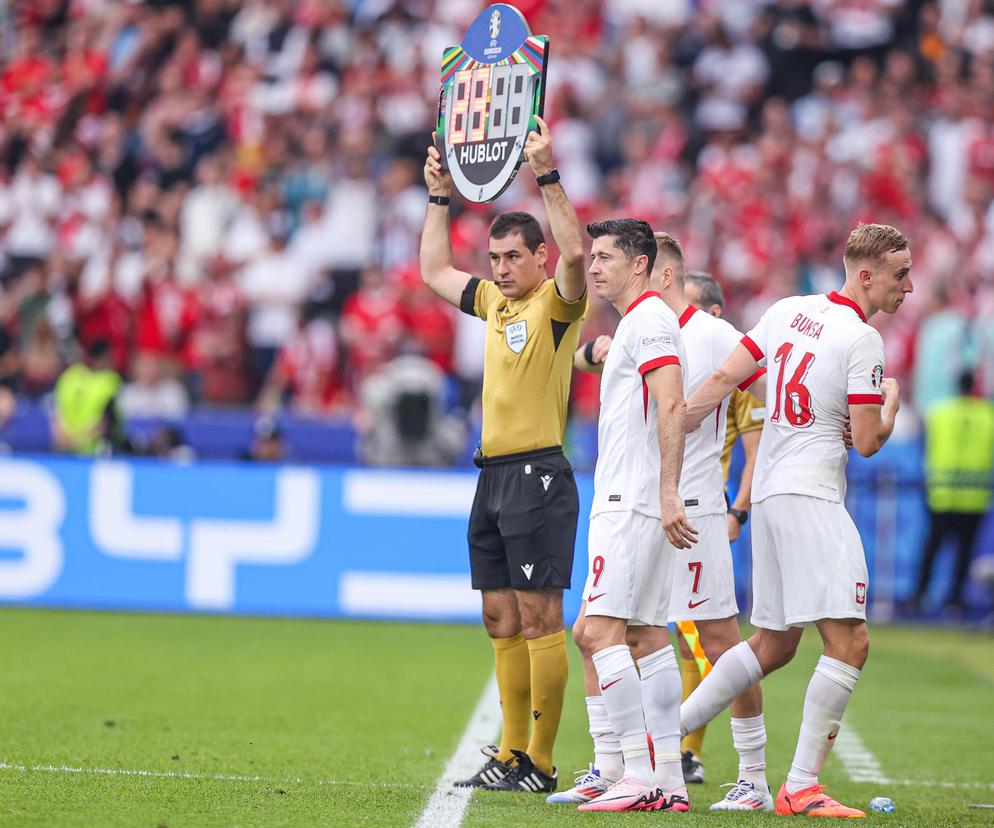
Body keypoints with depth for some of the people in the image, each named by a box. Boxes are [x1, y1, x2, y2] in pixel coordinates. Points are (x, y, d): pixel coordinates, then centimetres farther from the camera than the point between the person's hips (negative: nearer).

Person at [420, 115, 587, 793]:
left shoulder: (558, 303, -5)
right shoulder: (494, 301, 17)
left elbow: (576, 253, -26)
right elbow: (436, 271, 31)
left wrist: (548, 176, -28)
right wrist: (440, 197, 25)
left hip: (538, 475, -8)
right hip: (493, 476, 8)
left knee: (539, 618, -8)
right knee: (502, 622, 9)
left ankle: (540, 763, -7)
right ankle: (511, 753, 14)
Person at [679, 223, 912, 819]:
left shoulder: (788, 311, 11)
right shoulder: (863, 339, -11)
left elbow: (722, 381, 11)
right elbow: (868, 441, -10)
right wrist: (892, 400, 9)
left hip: (770, 495, 9)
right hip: (811, 497, -9)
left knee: (773, 645, 18)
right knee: (849, 643, -12)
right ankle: (801, 787, -16)